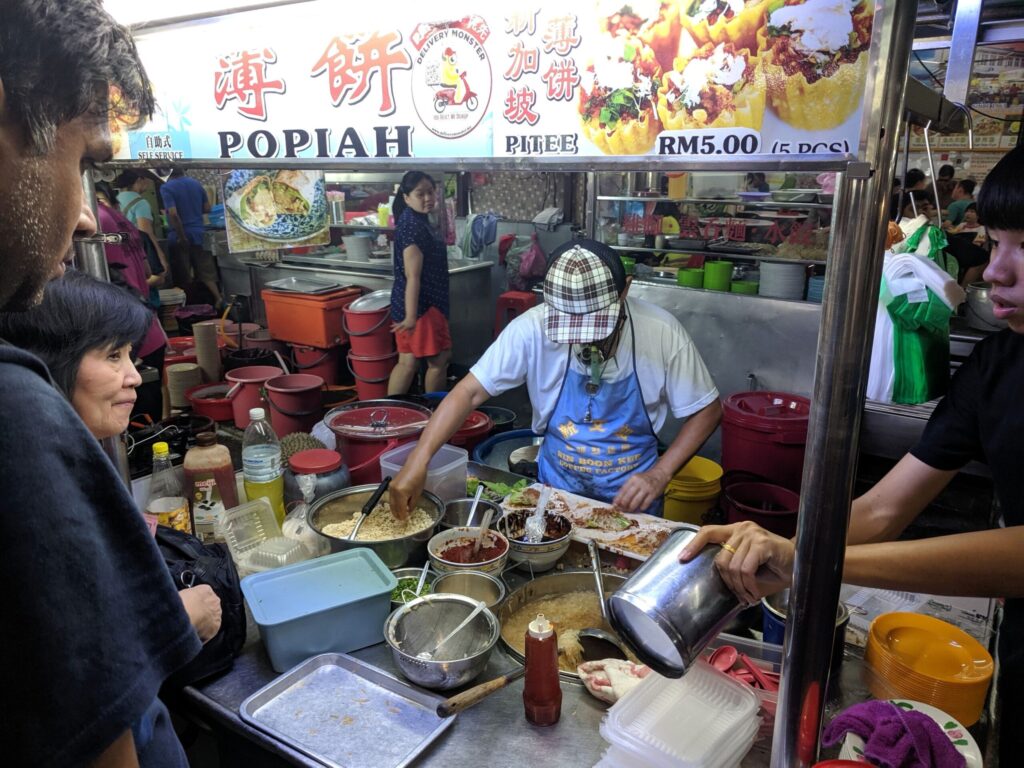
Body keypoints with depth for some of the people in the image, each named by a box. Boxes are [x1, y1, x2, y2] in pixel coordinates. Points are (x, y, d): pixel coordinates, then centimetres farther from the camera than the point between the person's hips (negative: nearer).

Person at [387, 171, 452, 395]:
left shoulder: (418, 220, 14)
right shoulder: (412, 224, -18)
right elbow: (413, 276, -24)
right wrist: (411, 315, -27)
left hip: (425, 301, 10)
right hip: (422, 304, -10)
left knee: (408, 362, 11)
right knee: (439, 359, 4)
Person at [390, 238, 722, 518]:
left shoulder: (662, 333, -19)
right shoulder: (533, 328, -20)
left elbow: (707, 409, -7)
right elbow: (470, 392, -17)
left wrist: (659, 475, -18)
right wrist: (418, 459, -29)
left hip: (631, 496, 0)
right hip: (556, 488, 1)